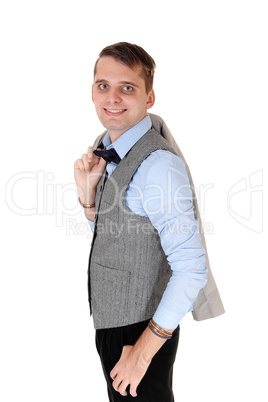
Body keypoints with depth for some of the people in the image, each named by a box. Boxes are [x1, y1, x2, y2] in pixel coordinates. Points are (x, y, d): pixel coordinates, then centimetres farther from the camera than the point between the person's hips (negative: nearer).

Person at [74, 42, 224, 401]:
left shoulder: (158, 165, -27)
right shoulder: (105, 147, 1)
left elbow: (192, 270, -27)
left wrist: (143, 351, -20)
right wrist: (87, 190, -8)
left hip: (144, 326, -8)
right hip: (110, 317, 8)